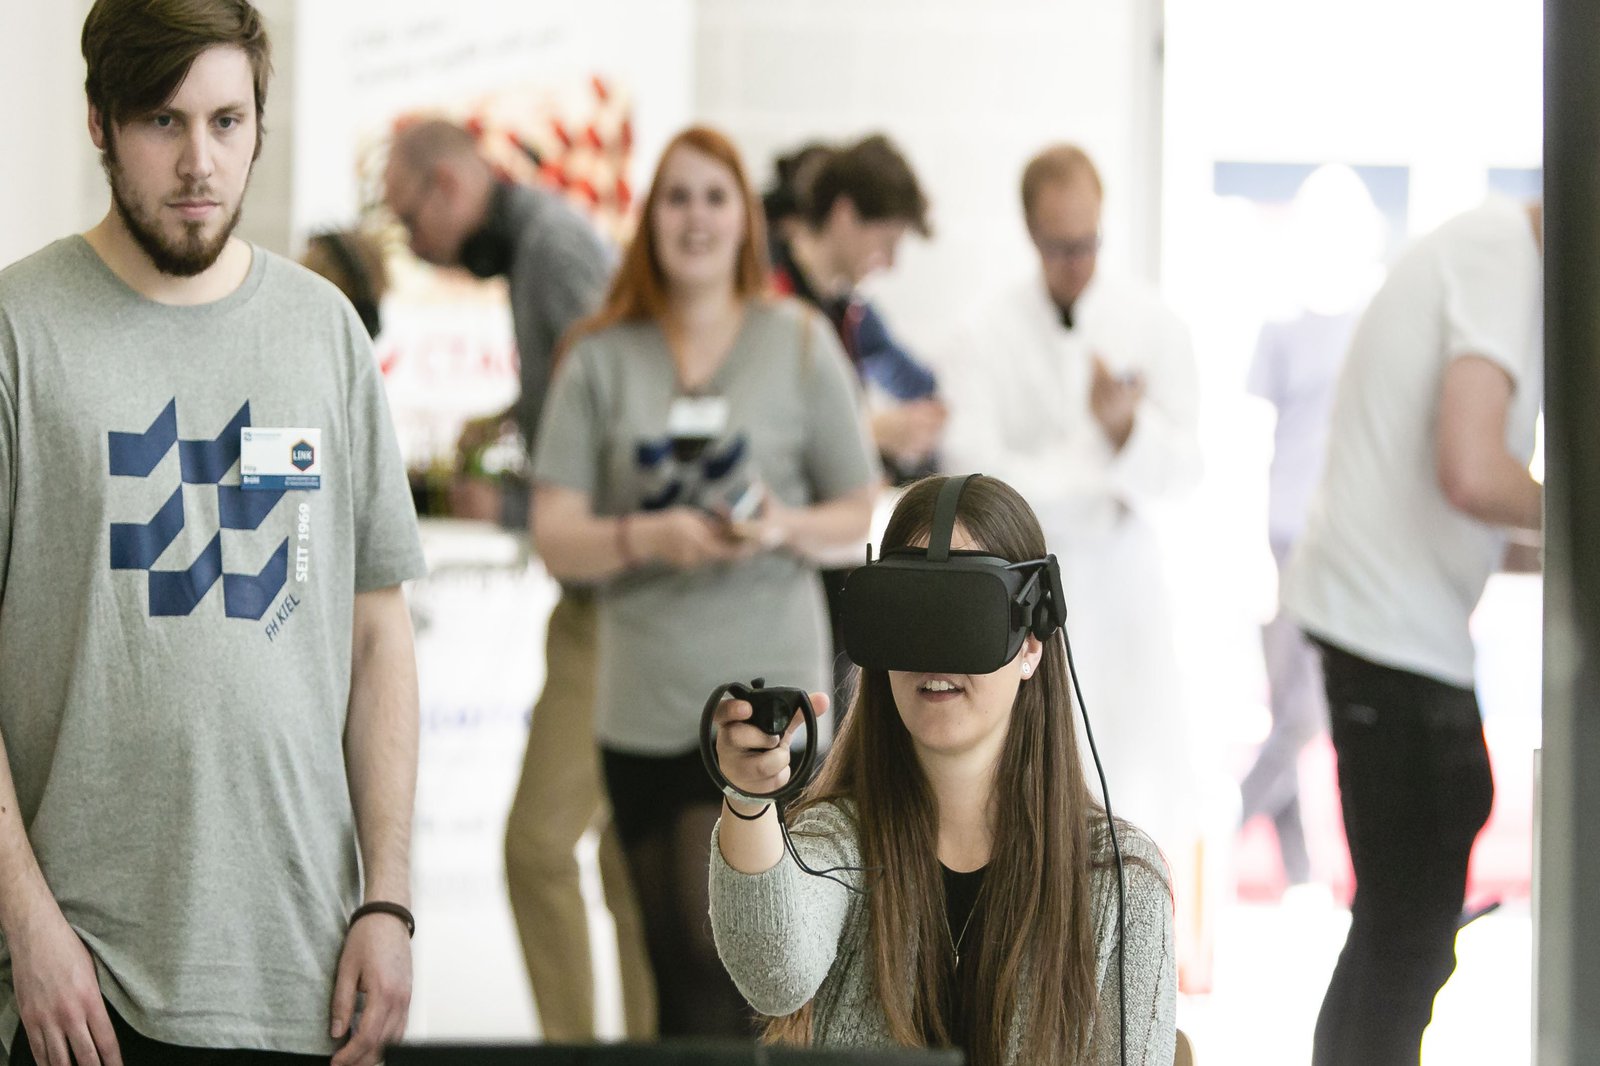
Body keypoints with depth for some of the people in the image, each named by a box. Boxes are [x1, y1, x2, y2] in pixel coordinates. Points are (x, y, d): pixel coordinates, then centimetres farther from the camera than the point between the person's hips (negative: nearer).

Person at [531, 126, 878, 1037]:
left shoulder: (801, 344, 5)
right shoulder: (602, 358, 7)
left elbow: (858, 515, 9)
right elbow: (557, 539, 2)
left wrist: (785, 526, -12)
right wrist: (647, 536, -17)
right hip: (642, 707, 2)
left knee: (721, 954, -13)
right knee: (672, 964, 7)